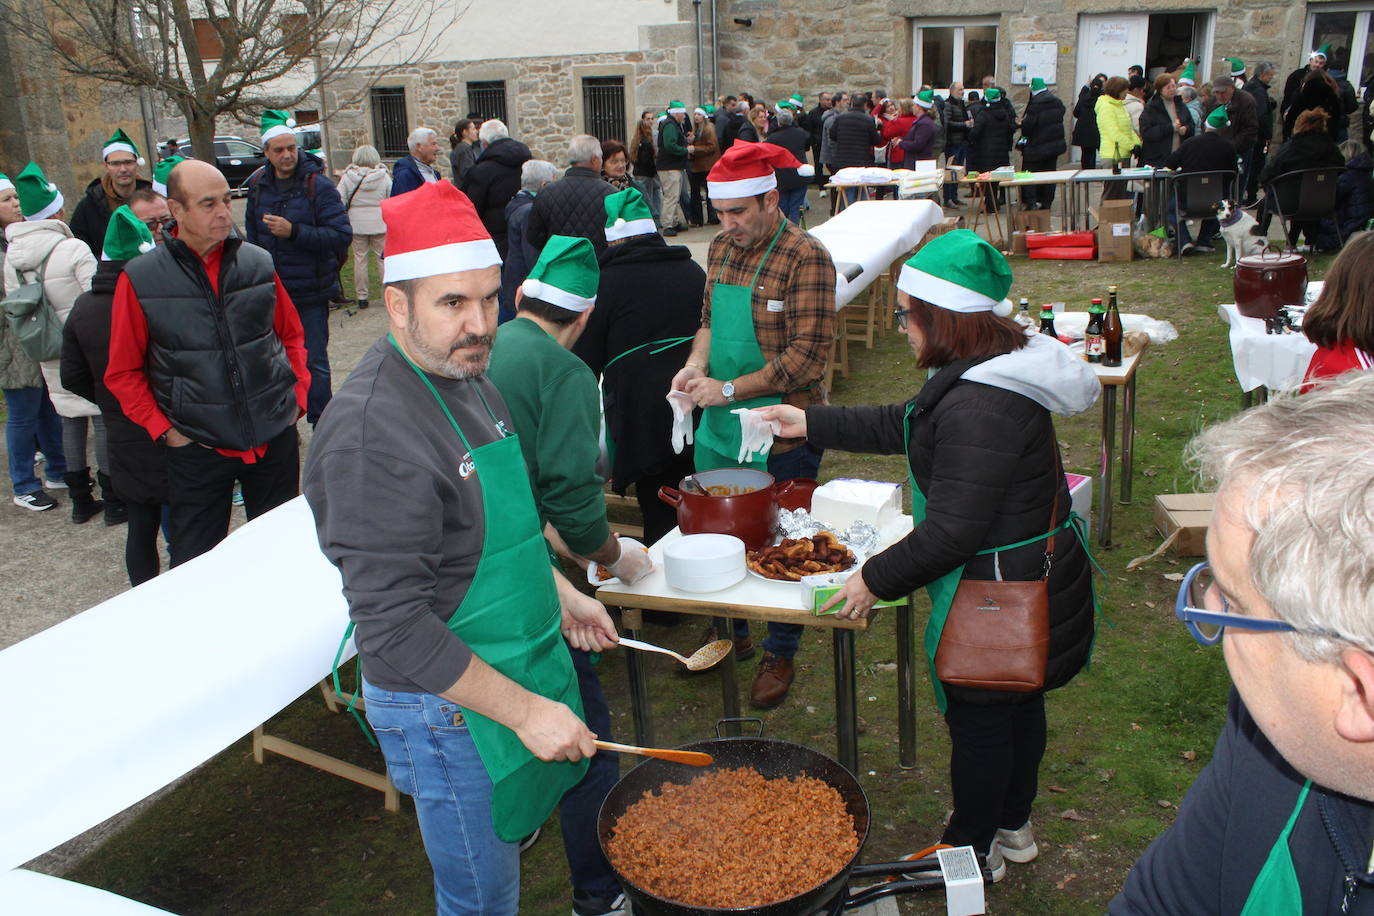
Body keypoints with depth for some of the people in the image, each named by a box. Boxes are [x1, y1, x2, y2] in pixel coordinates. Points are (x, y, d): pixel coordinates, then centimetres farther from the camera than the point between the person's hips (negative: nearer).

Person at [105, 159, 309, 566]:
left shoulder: (258, 263, 2)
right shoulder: (140, 280, -6)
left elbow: (292, 335, 15)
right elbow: (123, 372, 1)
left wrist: (298, 395, 5)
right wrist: (162, 429, -6)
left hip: (274, 437, 3)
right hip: (198, 447, -2)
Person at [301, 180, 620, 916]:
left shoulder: (465, 375, 3)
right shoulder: (372, 433, -28)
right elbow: (394, 626, -28)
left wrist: (558, 592, 16)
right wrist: (524, 710, -24)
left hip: (524, 668, 9)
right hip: (451, 706, -8)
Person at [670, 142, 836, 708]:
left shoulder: (805, 258, -15)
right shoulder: (722, 248, 8)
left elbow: (807, 357, -19)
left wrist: (729, 389, -19)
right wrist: (696, 361, -1)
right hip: (718, 427, 7)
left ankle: (780, 655, 26)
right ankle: (730, 633, 38)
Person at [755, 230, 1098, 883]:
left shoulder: (978, 405, -31)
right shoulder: (995, 371, 2)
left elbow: (952, 532, -30)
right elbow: (902, 426, 15)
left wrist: (876, 579, -16)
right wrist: (811, 424, 16)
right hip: (1032, 580, 10)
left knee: (978, 721, 10)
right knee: (1018, 704, 25)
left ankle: (972, 851, 33)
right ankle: (1013, 826, 47)